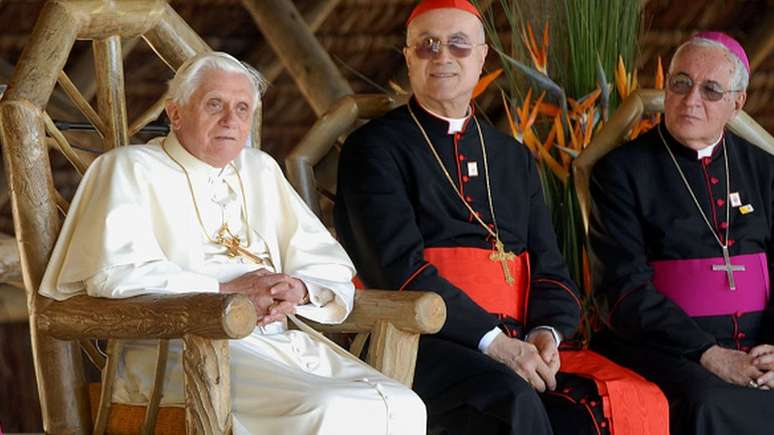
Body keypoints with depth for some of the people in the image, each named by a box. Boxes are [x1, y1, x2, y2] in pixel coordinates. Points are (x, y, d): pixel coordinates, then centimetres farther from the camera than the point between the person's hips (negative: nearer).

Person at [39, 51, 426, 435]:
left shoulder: (260, 169, 25)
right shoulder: (133, 169, 5)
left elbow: (329, 264, 21)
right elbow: (116, 272, -11)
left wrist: (298, 288, -4)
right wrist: (226, 292, -14)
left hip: (279, 339, 7)